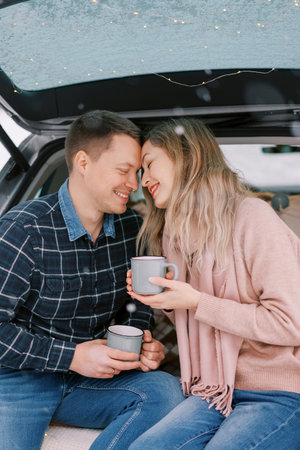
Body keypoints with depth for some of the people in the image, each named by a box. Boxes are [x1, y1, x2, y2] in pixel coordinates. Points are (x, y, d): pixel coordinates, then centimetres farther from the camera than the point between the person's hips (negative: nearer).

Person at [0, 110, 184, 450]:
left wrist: (140, 341, -6)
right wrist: (72, 356, -20)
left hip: (91, 375, 5)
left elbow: (134, 302, 15)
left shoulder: (132, 226, 1)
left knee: (165, 391, -20)